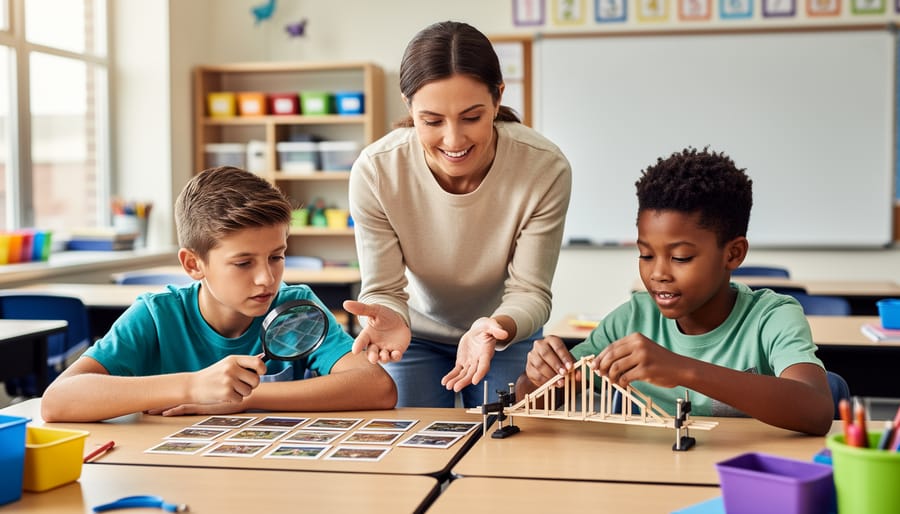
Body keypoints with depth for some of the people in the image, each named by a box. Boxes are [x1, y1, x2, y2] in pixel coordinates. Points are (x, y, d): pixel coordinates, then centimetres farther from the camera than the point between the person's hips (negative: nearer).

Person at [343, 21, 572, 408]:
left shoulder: (546, 169, -30)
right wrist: (388, 318, -45)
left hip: (508, 334, 0)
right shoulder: (375, 171, -28)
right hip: (414, 335, 0)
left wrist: (495, 329, -46)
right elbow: (383, 289, -21)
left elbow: (529, 290, -23)